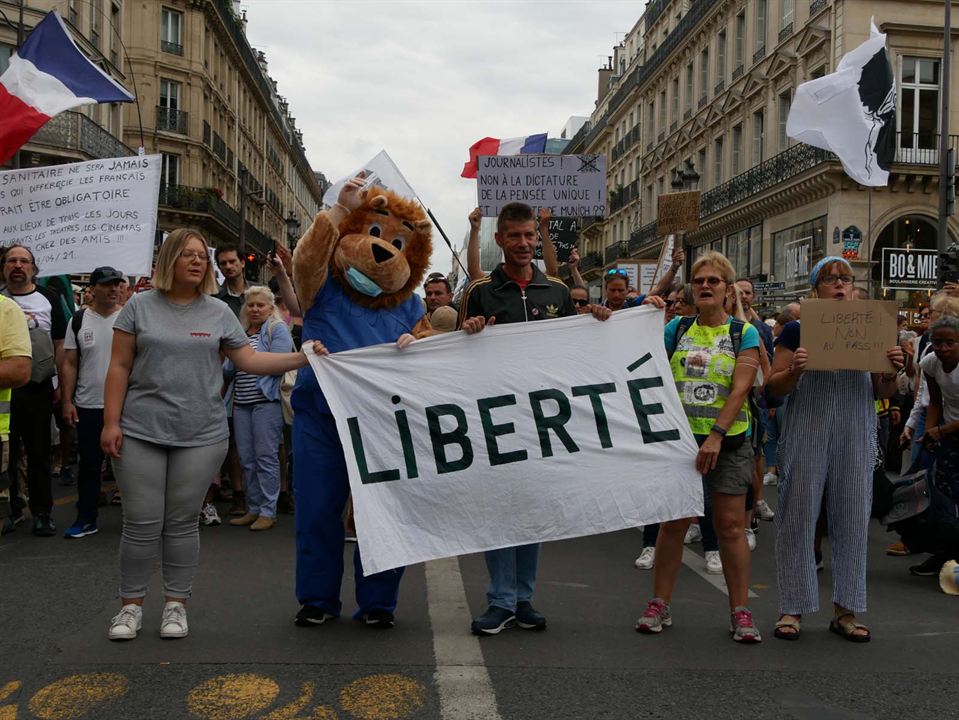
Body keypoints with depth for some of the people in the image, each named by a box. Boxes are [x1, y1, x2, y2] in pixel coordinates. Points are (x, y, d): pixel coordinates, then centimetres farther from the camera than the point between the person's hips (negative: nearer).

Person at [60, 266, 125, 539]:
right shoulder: (79, 320, 3)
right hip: (88, 406, 1)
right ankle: (86, 519, 18)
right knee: (89, 464, 8)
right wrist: (67, 401, -2)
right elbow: (70, 364, 4)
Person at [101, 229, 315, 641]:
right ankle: (131, 604, 19)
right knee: (141, 523, 2)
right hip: (141, 433, -1)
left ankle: (176, 604, 19)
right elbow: (119, 367, 2)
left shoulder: (218, 312, 8)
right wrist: (111, 422, -4)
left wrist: (301, 357, -7)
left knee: (182, 523, 7)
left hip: (201, 435, 1)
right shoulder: (140, 306, 4)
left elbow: (249, 360, 5)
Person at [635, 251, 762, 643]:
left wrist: (716, 435, -21)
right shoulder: (678, 328, 8)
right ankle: (659, 604, 16)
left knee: (730, 525, 2)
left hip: (728, 441, -2)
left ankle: (740, 611, 12)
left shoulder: (744, 333, 0)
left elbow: (740, 389, -11)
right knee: (673, 522, 6)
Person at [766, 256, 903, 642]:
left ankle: (845, 610, 18)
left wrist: (892, 371, -7)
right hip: (807, 433, -3)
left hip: (856, 436, 3)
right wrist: (794, 370, -21)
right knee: (798, 516, 0)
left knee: (852, 518, 6)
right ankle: (793, 608, 11)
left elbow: (882, 393, 13)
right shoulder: (798, 329, 0)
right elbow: (775, 386, 0)